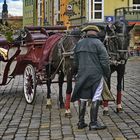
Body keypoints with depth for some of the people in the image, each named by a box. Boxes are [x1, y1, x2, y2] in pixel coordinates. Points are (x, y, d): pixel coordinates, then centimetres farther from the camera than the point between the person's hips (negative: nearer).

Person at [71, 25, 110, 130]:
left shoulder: (79, 44, 9)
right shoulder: (98, 43, -9)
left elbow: (76, 61, 16)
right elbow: (105, 60, -12)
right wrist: (107, 73, 0)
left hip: (82, 75, 6)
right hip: (96, 74, -5)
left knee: (82, 98, 13)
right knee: (96, 99, 1)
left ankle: (81, 122, 18)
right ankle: (93, 123, 3)